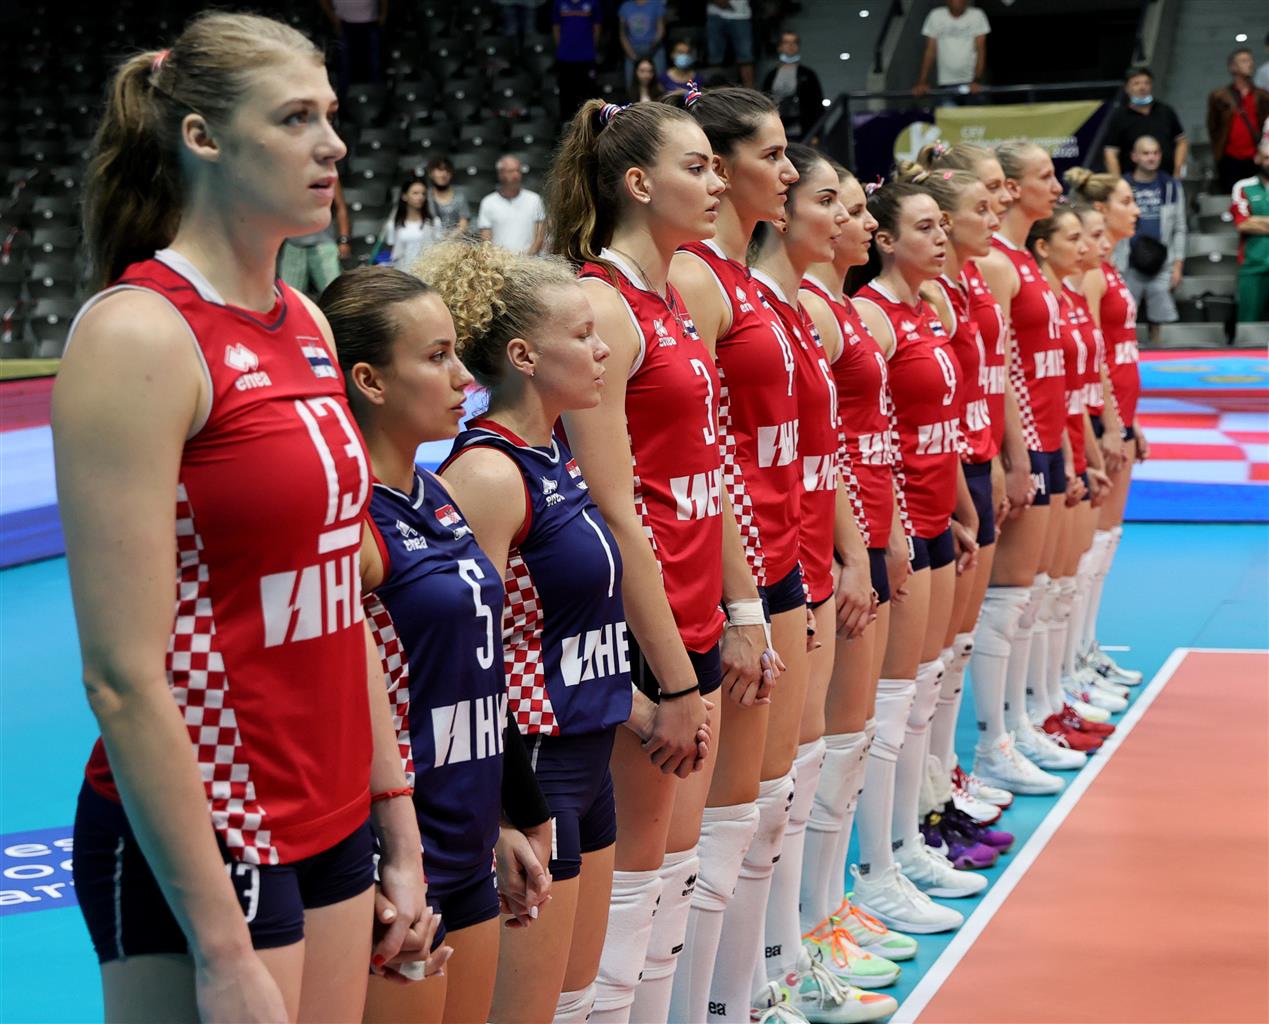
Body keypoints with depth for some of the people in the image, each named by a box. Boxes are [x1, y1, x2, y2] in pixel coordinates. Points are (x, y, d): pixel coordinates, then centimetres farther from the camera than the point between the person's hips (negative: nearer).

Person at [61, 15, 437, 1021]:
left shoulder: (306, 324, 8)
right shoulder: (138, 333, -15)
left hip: (329, 829, 7)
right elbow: (124, 678, -19)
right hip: (204, 849, -7)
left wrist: (398, 830, 13)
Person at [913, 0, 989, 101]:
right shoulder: (935, 16, 0)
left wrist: (977, 80, -17)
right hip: (945, 83, 1)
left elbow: (981, 50, -6)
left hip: (971, 82, -1)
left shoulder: (977, 15, -3)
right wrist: (922, 82, -8)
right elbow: (930, 51, 0)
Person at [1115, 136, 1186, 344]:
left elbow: (1179, 229, 8)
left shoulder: (1172, 187, 6)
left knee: (1157, 319, 4)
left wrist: (1178, 266, 2)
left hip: (1161, 266, 1)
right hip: (1128, 267, -1)